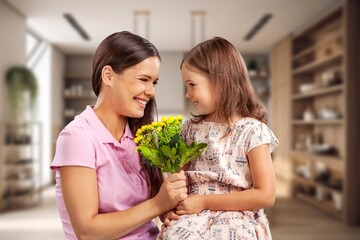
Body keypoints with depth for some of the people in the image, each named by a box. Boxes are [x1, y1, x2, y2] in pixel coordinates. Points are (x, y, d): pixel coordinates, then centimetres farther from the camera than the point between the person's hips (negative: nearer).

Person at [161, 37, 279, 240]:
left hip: (236, 219, -3)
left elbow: (266, 196, -11)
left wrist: (204, 202, -13)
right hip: (194, 216, 3)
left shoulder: (253, 131, -7)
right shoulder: (190, 128, 9)